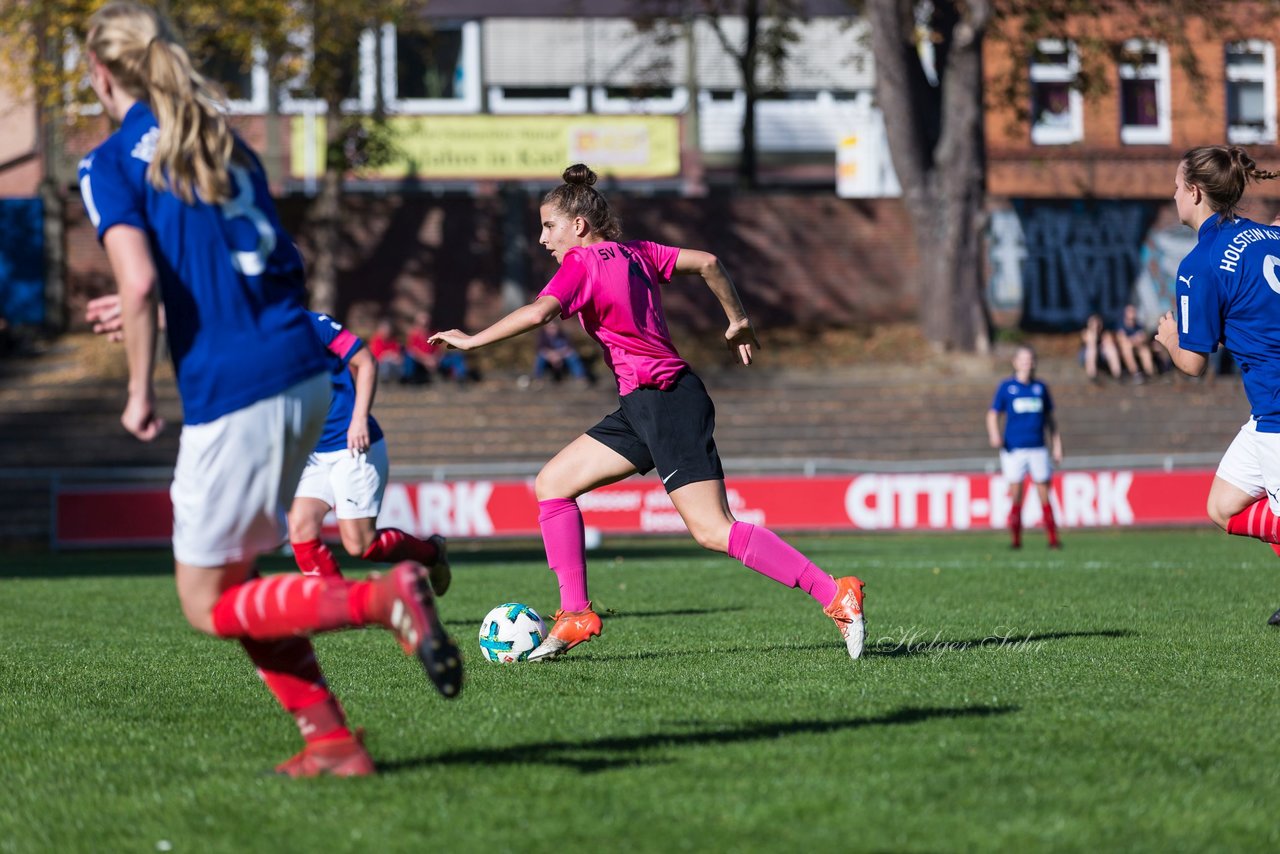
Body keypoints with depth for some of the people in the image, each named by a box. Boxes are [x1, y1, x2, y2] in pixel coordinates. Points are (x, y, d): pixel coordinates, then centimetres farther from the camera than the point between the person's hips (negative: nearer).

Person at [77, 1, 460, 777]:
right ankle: (328, 739, 11)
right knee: (231, 580, 19)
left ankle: (386, 597, -15)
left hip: (231, 392, -7)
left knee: (210, 605, 5)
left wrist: (140, 392, -3)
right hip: (305, 371, 8)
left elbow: (139, 283, -17)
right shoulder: (227, 143, 18)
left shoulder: (111, 164, -3)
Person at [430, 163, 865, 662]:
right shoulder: (635, 253, 15)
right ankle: (575, 614, 7)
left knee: (712, 531, -12)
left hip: (666, 401, -9)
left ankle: (835, 596, -14)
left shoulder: (582, 263, -8)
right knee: (552, 484, 9)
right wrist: (737, 321, 27)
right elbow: (707, 262, 16)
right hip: (642, 407, 9)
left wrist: (473, 340, -16)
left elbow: (538, 313, -25)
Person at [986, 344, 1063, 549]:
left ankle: (1053, 539, 1)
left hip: (1038, 448, 2)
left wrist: (1057, 446, 15)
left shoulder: (1040, 387, 11)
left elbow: (1049, 418, 17)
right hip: (1013, 448, -2)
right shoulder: (1007, 386, 3)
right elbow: (993, 414, 4)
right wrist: (994, 435, -16)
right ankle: (1015, 539, 4)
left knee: (1045, 496, 0)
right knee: (1015, 496, -3)